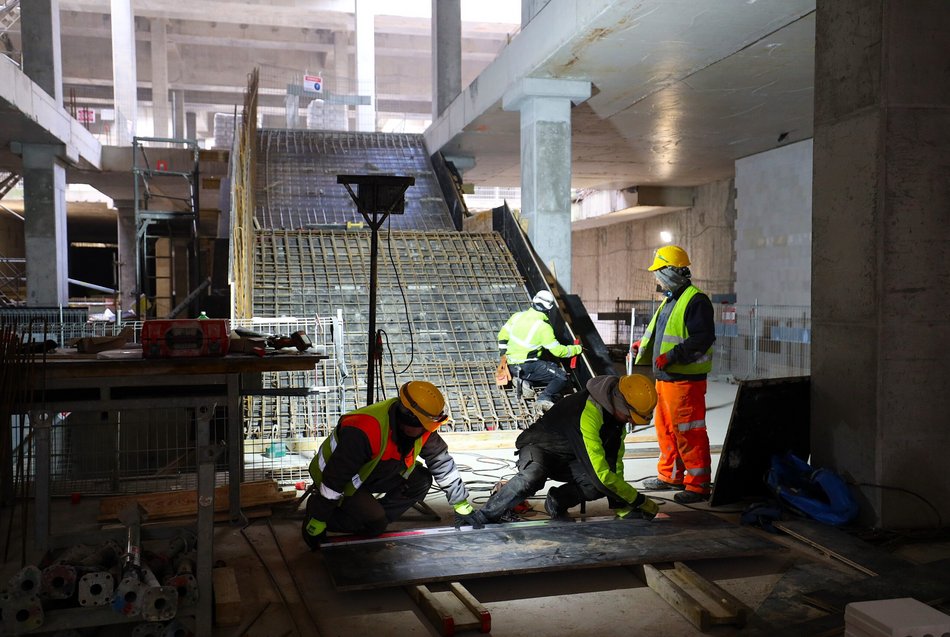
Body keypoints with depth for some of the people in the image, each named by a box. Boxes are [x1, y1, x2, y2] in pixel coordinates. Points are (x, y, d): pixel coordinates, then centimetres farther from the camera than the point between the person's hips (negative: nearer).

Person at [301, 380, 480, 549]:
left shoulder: (421, 425, -17)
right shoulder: (363, 432, -40)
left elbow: (441, 461, -4)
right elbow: (335, 477, -32)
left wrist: (461, 504, 0)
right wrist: (318, 519, -24)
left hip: (372, 473, 7)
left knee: (420, 481, -9)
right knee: (374, 524, -22)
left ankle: (375, 522, 2)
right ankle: (316, 507, -2)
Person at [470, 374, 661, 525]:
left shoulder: (617, 414, -7)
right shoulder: (588, 414, -36)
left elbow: (614, 462, 2)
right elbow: (600, 473, -36)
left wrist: (620, 507, -3)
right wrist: (639, 501, -26)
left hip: (569, 459, 7)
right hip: (539, 449, -7)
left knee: (599, 485, -23)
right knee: (532, 477, -41)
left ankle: (557, 502, 5)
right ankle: (482, 519, -23)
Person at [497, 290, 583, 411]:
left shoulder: (517, 316, 2)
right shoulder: (544, 327, -15)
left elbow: (502, 336, 11)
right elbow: (558, 351, -8)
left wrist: (504, 355, 24)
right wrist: (577, 349, 8)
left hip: (512, 366, 7)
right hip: (526, 367, -7)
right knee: (562, 378, -5)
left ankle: (524, 381, 2)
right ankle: (545, 398, -27)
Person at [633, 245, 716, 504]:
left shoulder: (695, 301, -14)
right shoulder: (670, 300, 18)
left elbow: (703, 338, -23)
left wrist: (672, 356, -26)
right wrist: (644, 345, 20)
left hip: (685, 380, -10)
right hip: (665, 378, 10)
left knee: (688, 433, -6)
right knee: (665, 428, 18)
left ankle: (698, 485, 3)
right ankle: (670, 476, 32)